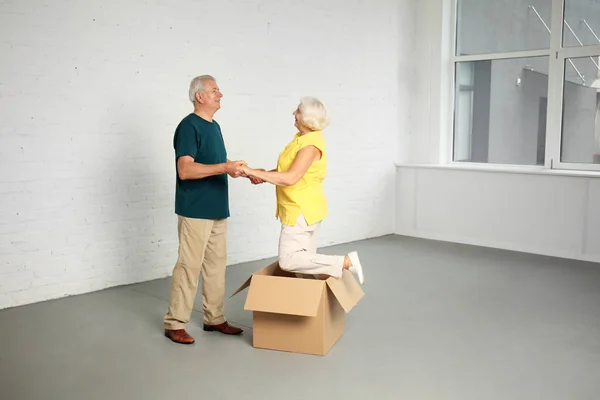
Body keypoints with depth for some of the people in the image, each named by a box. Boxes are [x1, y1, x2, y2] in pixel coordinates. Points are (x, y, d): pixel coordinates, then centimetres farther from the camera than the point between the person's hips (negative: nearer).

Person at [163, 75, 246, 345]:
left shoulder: (214, 126, 14)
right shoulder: (189, 126, -14)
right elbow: (185, 170, -24)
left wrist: (242, 170, 11)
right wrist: (224, 167, -28)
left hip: (217, 209, 9)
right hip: (195, 211, -9)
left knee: (216, 264, 13)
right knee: (189, 265, -3)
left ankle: (214, 318, 23)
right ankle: (174, 323, 9)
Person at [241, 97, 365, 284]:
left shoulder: (311, 145, -21)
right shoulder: (302, 137, 9)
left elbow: (290, 178, -30)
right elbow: (289, 169, 17)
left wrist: (254, 172, -27)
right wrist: (264, 174, 0)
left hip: (303, 211, -10)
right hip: (300, 209, 10)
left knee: (289, 261, -13)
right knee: (305, 259, 13)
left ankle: (346, 261, -9)